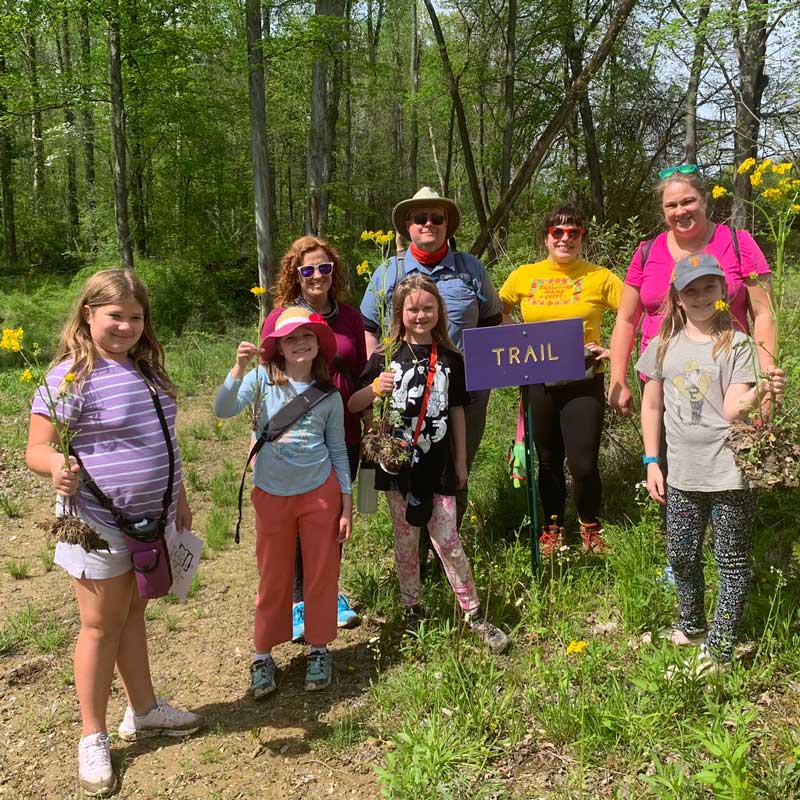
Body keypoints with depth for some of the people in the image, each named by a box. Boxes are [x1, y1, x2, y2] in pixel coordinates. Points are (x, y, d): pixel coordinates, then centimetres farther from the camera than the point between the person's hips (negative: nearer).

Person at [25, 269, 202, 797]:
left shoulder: (147, 368, 5)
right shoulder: (72, 375, -17)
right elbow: (38, 447, -16)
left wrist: (178, 496, 19)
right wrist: (56, 465, -38)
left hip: (152, 520, 6)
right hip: (101, 528, -6)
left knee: (133, 613, 21)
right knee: (102, 625, 6)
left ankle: (144, 710, 37)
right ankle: (93, 737, 23)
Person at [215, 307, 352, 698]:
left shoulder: (329, 395, 0)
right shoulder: (263, 380, -6)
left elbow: (338, 451, 6)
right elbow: (223, 409, -21)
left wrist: (347, 505, 4)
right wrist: (238, 368, -36)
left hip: (320, 493, 1)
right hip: (272, 495, -1)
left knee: (321, 575, 10)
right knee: (273, 579, 10)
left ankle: (319, 649, 28)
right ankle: (263, 655, 25)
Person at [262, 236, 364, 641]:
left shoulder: (350, 317, 4)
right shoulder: (279, 318, -6)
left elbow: (360, 376, 10)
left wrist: (367, 429, 10)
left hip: (343, 437, 3)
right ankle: (297, 601, 25)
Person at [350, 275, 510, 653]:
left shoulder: (450, 359, 2)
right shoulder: (386, 358, -2)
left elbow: (457, 412, 8)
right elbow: (352, 405, -3)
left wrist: (461, 462, 10)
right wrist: (375, 389, -24)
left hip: (438, 465, 0)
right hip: (398, 465, 0)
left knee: (447, 540, 0)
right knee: (406, 541, 11)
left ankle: (474, 615, 14)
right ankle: (412, 611, 28)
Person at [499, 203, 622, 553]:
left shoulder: (599, 277, -2)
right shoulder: (524, 276, 3)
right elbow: (497, 311, 18)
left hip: (584, 383, -2)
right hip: (538, 382, 2)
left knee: (583, 464, -6)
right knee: (548, 462, 14)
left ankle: (590, 526, 22)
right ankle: (552, 528, 32)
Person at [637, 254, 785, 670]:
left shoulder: (737, 345, -7)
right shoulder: (663, 346, 4)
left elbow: (732, 409, -16)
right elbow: (652, 405, 10)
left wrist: (760, 392, -37)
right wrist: (651, 463, 6)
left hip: (730, 474, -4)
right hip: (682, 474, 4)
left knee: (732, 560, 6)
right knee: (681, 554, 17)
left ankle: (721, 644, 20)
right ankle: (691, 624, 40)